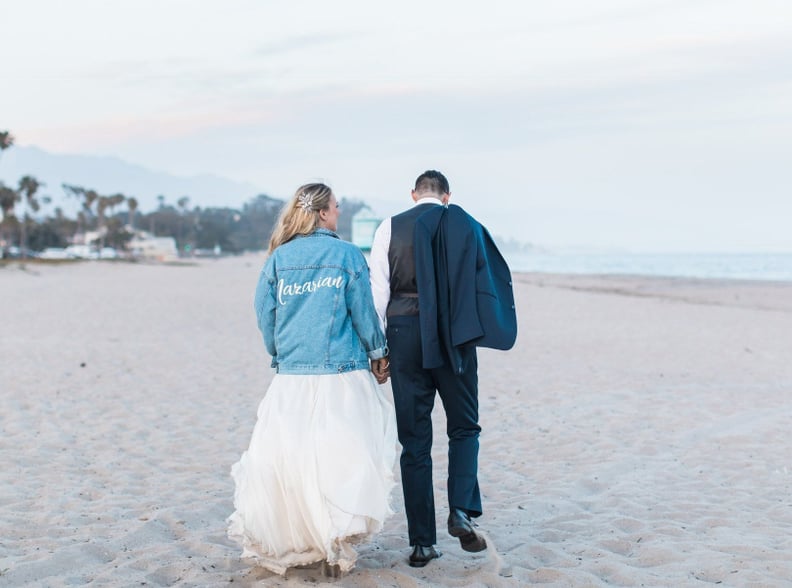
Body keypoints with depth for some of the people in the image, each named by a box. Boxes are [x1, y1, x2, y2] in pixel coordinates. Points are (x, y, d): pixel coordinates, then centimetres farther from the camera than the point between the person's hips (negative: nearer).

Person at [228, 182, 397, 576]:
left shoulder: (279, 259, 4)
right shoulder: (347, 255, -3)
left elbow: (264, 315, 6)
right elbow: (363, 312, 0)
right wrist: (378, 353, 15)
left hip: (291, 378, 3)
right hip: (342, 375, -3)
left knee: (284, 457, 9)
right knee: (340, 459, 3)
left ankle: (283, 543, 17)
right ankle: (334, 550, 4)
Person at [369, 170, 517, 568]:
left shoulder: (390, 228, 3)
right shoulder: (468, 226, 5)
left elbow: (377, 293, -2)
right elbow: (494, 281, 1)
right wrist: (475, 329, 12)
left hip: (405, 335, 0)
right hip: (454, 338, 0)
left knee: (414, 440, 5)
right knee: (464, 427, 16)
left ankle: (422, 543, 7)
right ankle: (462, 511, -5)